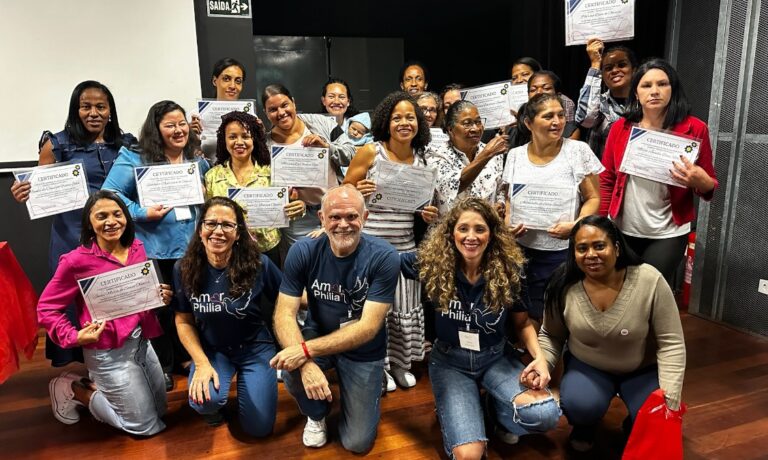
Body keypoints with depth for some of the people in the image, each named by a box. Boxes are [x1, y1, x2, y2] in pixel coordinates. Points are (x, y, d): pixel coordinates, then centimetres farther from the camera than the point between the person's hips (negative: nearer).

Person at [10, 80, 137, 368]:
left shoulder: (127, 144, 8)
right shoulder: (58, 144, 2)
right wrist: (22, 194, -18)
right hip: (73, 238, -2)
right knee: (76, 301, 4)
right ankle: (77, 366, 20)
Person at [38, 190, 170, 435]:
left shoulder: (137, 248, 1)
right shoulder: (76, 260, -16)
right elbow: (46, 308, -8)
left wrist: (161, 296, -6)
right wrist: (75, 337, -22)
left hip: (142, 341, 7)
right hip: (108, 352, -7)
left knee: (160, 410, 21)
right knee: (146, 425, 3)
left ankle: (95, 385, 34)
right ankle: (74, 390, 18)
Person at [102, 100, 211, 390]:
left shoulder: (198, 160, 9)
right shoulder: (135, 159, -6)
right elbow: (110, 194, -10)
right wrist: (142, 213, -18)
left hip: (191, 246, 4)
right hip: (154, 248, -4)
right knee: (159, 306, 5)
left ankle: (184, 358, 33)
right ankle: (162, 367, 22)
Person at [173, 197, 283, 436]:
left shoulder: (259, 264, -22)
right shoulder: (184, 269, -13)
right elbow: (184, 321, -2)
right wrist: (201, 363, -14)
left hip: (254, 347, -1)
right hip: (211, 350, 1)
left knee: (259, 428, -1)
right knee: (205, 400, -29)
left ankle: (242, 380, 30)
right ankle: (217, 402, 11)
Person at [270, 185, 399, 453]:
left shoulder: (383, 257, -23)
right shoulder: (303, 251, -16)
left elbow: (368, 327, -26)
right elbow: (284, 314, -19)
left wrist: (306, 350, -36)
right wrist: (306, 364, -38)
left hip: (363, 351, -1)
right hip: (318, 336, 2)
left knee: (357, 443, -2)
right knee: (292, 370, -31)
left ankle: (365, 393, 32)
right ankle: (316, 414, 6)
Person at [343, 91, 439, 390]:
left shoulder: (422, 159, 7)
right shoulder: (370, 152, -5)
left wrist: (429, 214, -2)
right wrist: (359, 193, -21)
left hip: (405, 244, 4)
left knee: (405, 306, 11)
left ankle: (399, 361, 31)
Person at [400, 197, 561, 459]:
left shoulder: (509, 271, -11)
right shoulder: (432, 263, -15)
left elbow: (522, 323, 2)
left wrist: (539, 356, -14)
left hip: (496, 358, 2)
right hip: (450, 361, -2)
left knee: (546, 415, -25)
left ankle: (498, 411, 9)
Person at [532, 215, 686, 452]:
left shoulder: (650, 281, -23)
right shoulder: (563, 286, -18)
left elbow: (671, 344, -18)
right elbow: (550, 336, -3)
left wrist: (670, 399, -22)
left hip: (643, 370, 0)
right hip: (586, 367, 0)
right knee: (578, 406, -28)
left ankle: (633, 427, 17)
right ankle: (585, 423, 10)